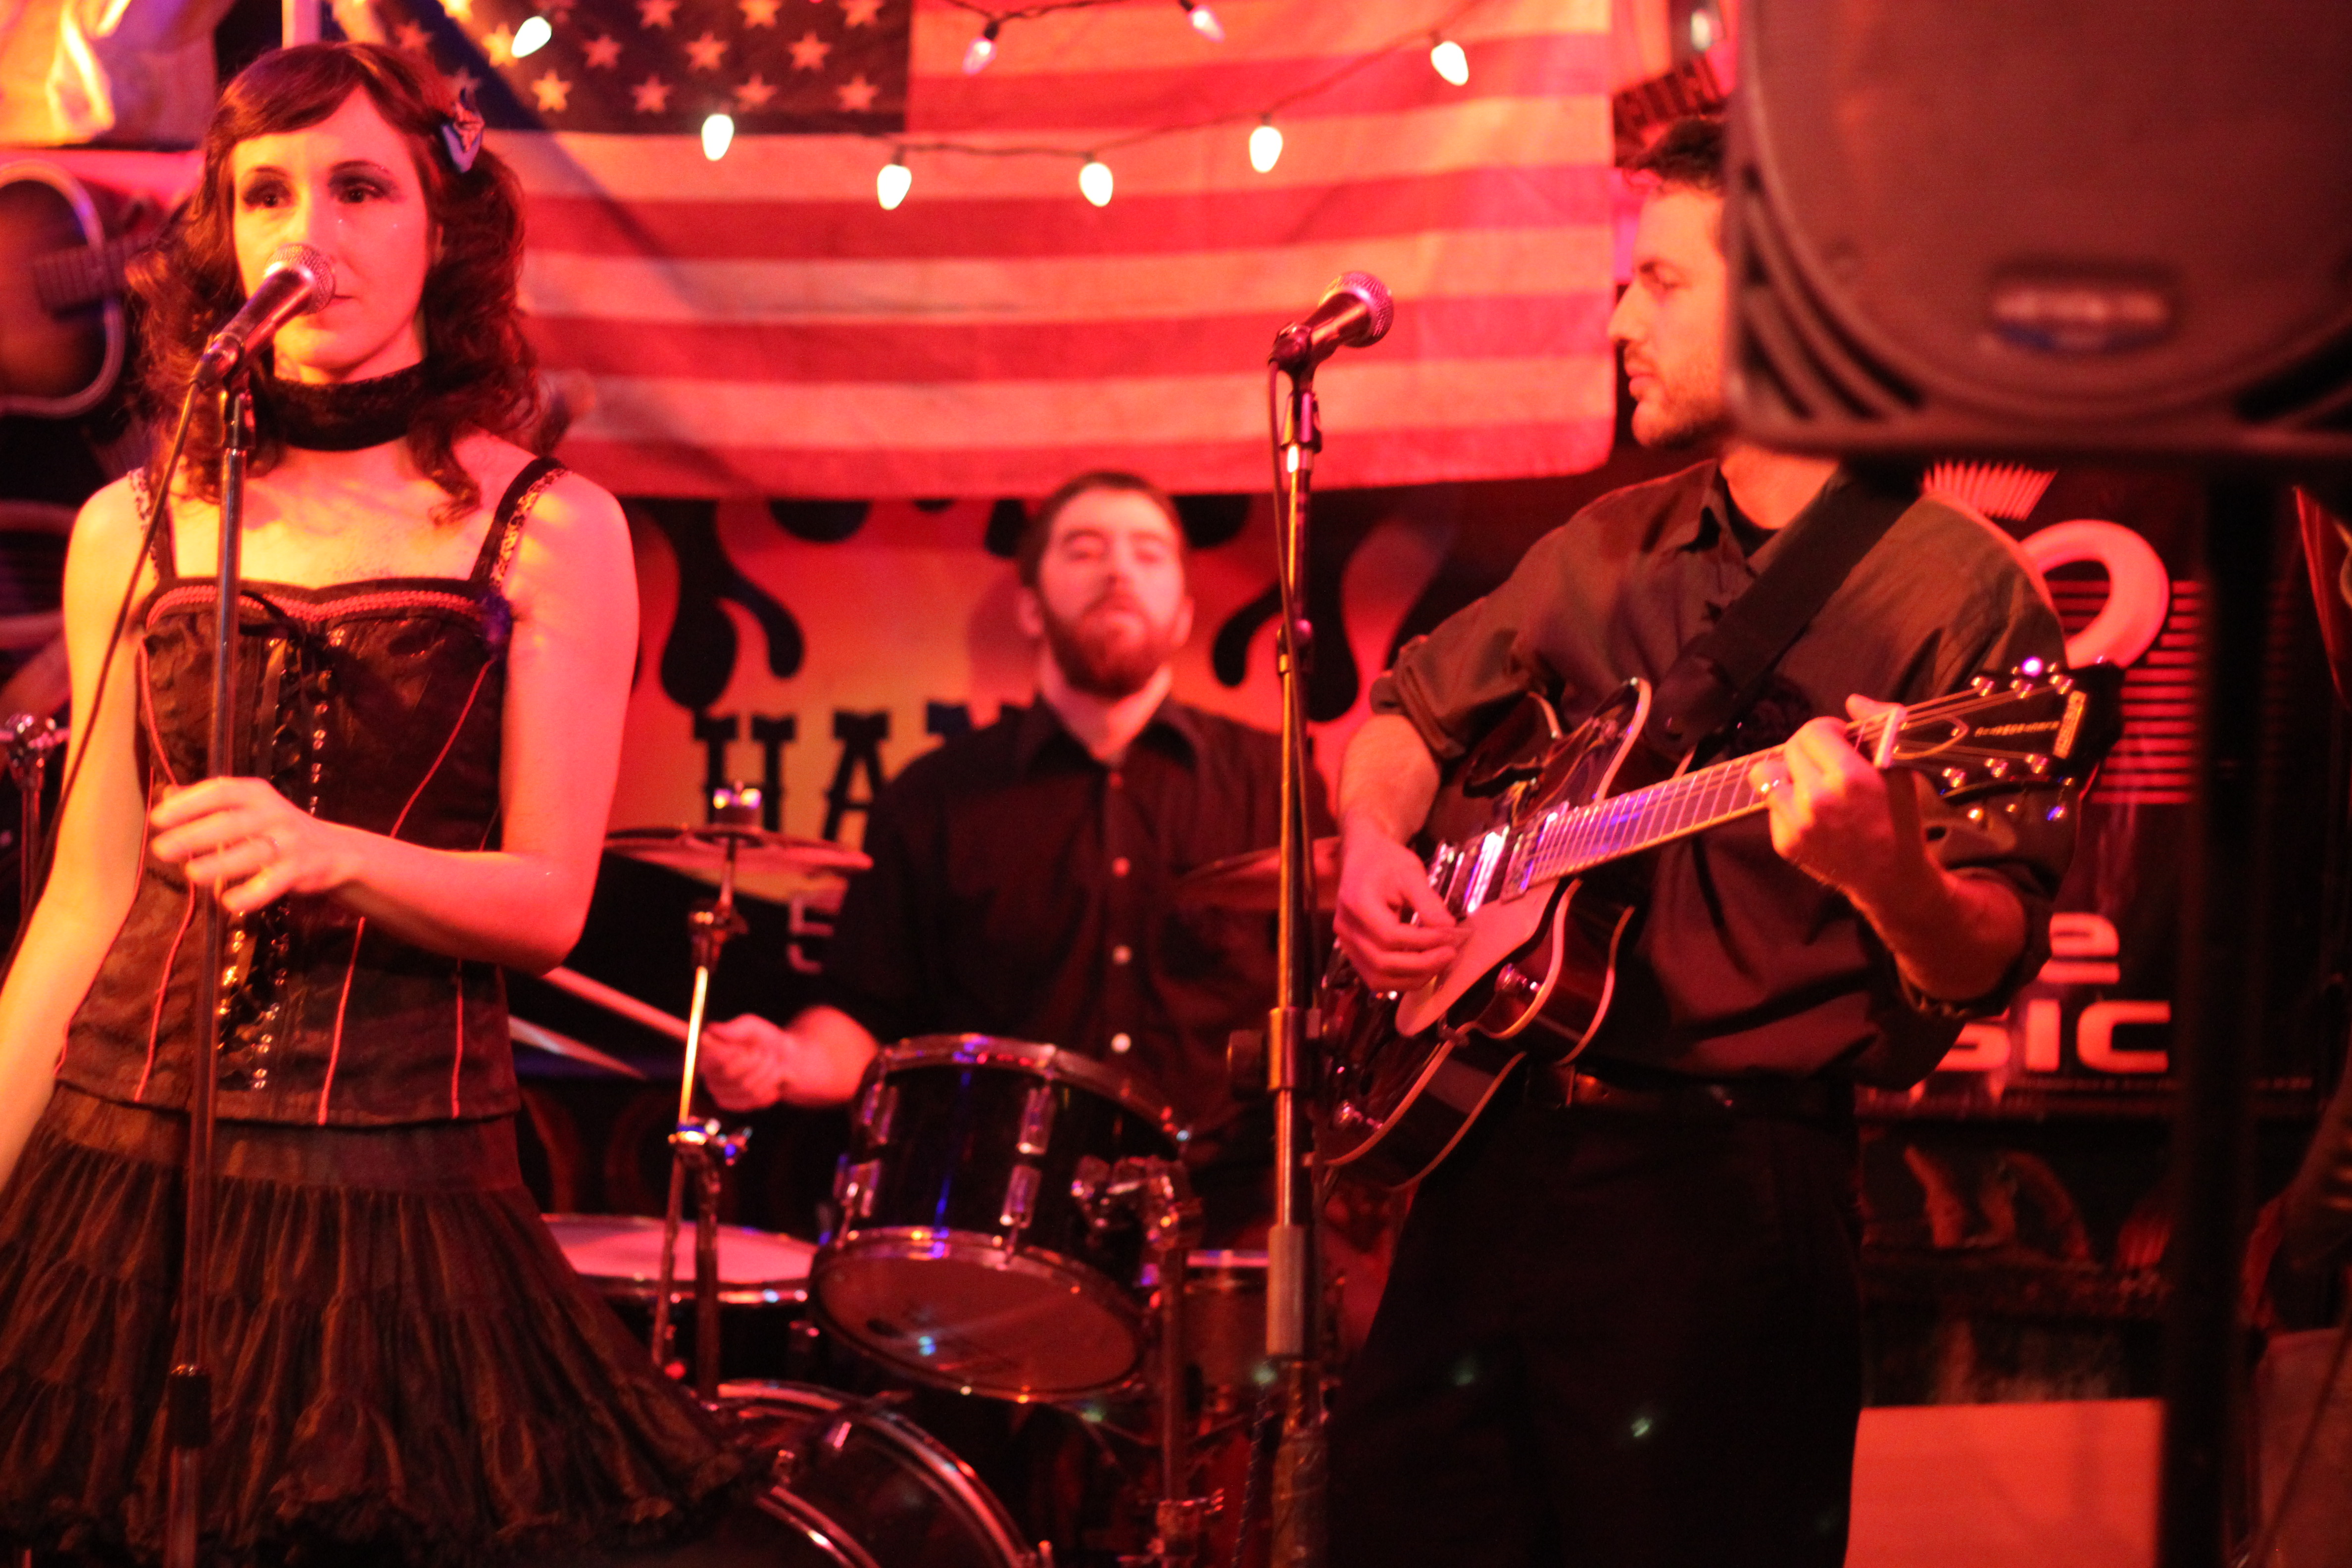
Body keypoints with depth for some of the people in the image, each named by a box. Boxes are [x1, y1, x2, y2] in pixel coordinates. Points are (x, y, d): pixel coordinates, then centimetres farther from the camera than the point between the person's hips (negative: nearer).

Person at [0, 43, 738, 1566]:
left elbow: (548, 900, -4)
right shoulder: (133, 528, 8)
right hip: (124, 1156, 2)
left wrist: (327, 854, -22)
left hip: (403, 1179, -2)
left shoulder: (546, 527, 1)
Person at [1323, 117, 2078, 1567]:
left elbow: (1990, 966, -12)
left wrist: (1885, 874, -34)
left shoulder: (1953, 591, -7)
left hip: (1722, 1187, -6)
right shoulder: (1609, 552, 13)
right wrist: (1376, 840, 6)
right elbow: (1414, 709, 28)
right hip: (1487, 1137, 6)